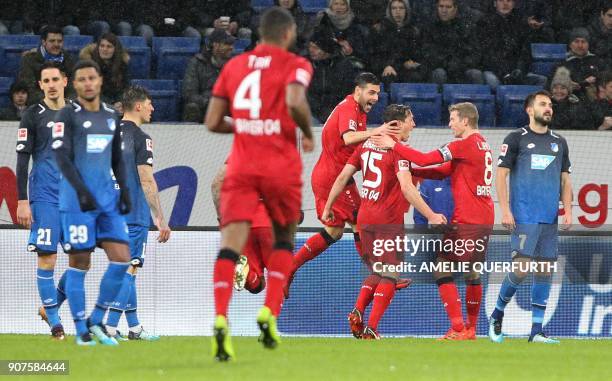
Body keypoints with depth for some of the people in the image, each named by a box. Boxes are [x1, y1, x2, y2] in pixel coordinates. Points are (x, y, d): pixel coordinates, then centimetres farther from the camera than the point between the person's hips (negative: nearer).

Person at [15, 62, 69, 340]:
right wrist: (22, 201, -11)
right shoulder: (33, 115, 0)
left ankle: (51, 305, 19)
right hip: (45, 197, -5)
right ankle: (54, 321, 1)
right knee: (47, 257, -7)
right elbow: (23, 160, -4)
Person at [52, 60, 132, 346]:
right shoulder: (68, 115, -3)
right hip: (77, 200, -6)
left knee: (121, 259, -3)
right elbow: (62, 157, -12)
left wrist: (124, 190, 10)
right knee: (79, 263, -3)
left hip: (108, 200, 6)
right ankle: (81, 329, 3)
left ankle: (96, 321, 9)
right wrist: (81, 190, -22)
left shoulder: (111, 116, 16)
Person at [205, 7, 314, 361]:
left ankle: (221, 317, -30)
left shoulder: (233, 66, 12)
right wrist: (308, 133, -3)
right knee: (284, 238, 20)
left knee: (231, 243, -8)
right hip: (281, 168, -2)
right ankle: (269, 313, 6)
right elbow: (295, 102, -21)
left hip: (241, 168, 2)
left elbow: (213, 122, 10)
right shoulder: (294, 65, -1)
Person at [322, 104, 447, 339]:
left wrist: (328, 207, 19)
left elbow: (343, 177, 9)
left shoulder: (367, 145, 9)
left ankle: (357, 313, 0)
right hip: (388, 220, -7)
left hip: (364, 218, 7)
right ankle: (371, 329, -6)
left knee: (377, 272, 19)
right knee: (390, 276, 2)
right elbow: (406, 188, -23)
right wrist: (431, 216, -23)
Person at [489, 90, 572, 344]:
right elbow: (501, 174, -2)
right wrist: (505, 210, -10)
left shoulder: (559, 142, 17)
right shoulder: (516, 139, 2)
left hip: (550, 218, 5)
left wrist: (568, 211, 6)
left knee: (544, 271, 2)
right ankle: (497, 316, 8)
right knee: (521, 267, -12)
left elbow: (565, 180, 19)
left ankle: (536, 330, 6)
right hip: (524, 217, -5)